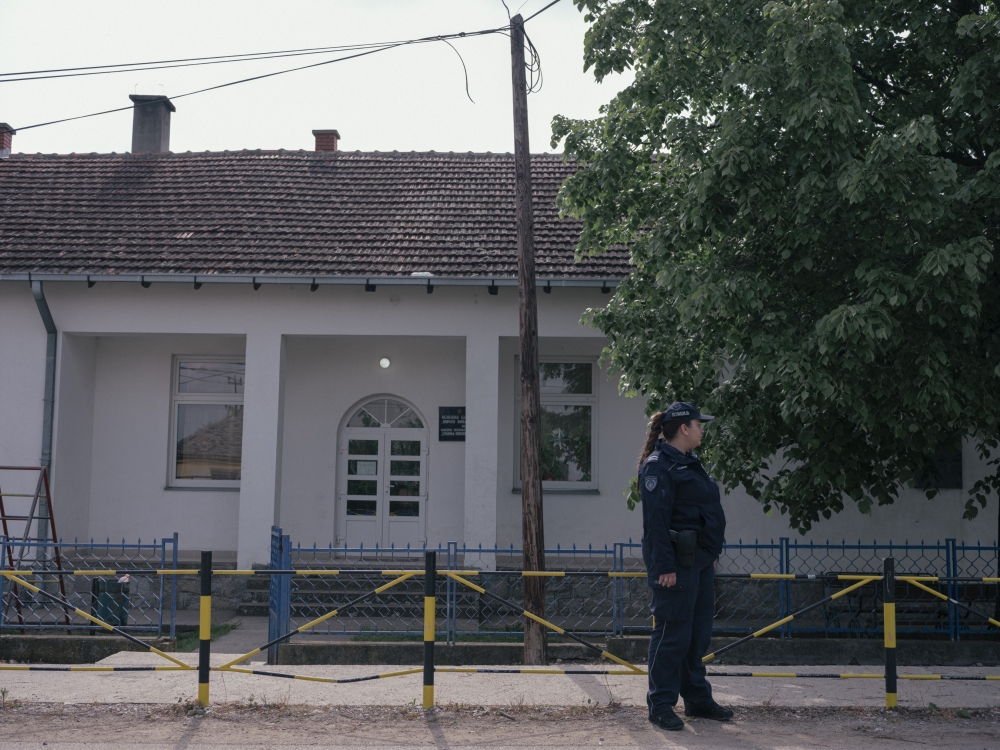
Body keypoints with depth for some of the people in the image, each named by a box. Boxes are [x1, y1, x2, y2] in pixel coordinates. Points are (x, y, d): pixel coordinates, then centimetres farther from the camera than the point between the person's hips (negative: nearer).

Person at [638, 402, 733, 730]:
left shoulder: (689, 463, 18)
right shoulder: (659, 465, -13)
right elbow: (655, 520, -19)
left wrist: (712, 553, 18)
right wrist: (664, 566, -23)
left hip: (700, 561, 10)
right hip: (677, 561, -10)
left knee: (699, 634, 14)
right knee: (673, 633, -5)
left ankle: (698, 699, 24)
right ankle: (660, 705, 3)